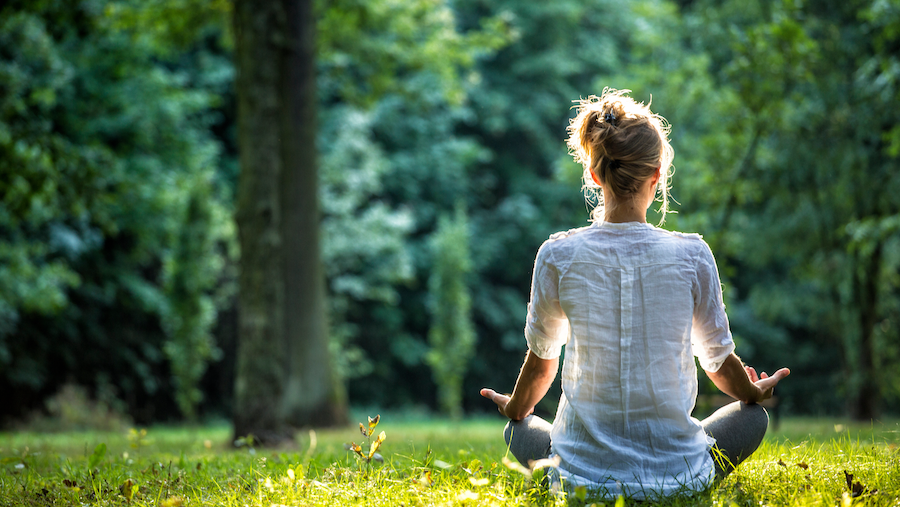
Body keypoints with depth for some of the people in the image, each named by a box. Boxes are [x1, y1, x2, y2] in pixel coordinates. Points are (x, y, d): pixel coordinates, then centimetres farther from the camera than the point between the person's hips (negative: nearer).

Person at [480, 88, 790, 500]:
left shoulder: (558, 256, -9)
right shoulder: (691, 255, -9)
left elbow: (541, 358, 6)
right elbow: (719, 360, 4)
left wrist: (515, 410, 29)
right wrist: (755, 394, 28)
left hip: (585, 476, 1)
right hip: (676, 475, -1)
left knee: (519, 433, 32)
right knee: (752, 416, 28)